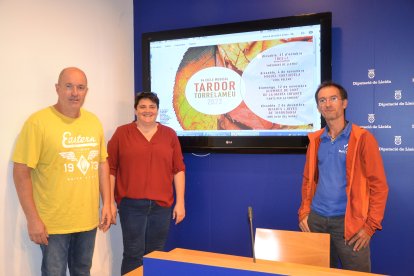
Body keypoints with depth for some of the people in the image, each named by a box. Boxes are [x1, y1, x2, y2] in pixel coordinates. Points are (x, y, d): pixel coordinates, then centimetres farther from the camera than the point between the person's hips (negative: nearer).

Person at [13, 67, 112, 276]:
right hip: (54, 222, -5)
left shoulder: (94, 121, 4)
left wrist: (107, 203, 7)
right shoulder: (38, 121, -13)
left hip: (88, 219, 5)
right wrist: (33, 218, -14)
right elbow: (21, 172, -12)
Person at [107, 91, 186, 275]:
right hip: (131, 204, -2)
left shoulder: (169, 134, 7)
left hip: (162, 205, 2)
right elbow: (110, 169, 1)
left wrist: (180, 202, 2)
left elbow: (178, 169, 7)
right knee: (133, 255, 2)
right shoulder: (121, 133, 1)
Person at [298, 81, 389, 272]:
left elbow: (379, 185, -7)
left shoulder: (362, 138, -7)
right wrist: (304, 213, 6)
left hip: (349, 221, -4)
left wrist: (370, 225, -11)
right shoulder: (315, 140, 7)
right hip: (316, 218, 4)